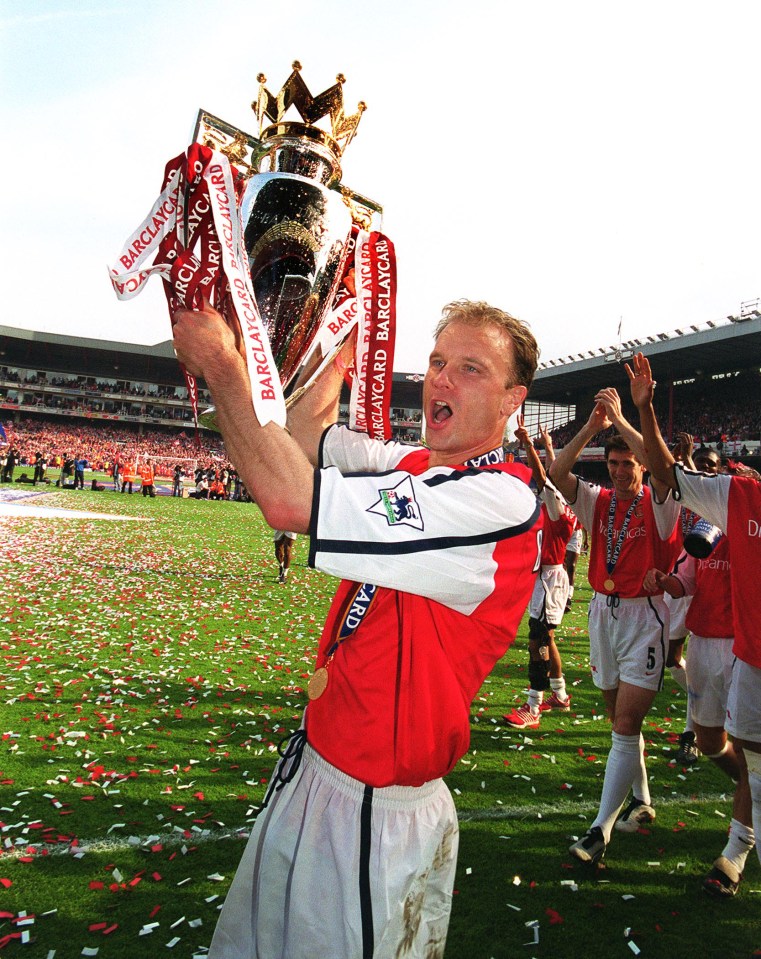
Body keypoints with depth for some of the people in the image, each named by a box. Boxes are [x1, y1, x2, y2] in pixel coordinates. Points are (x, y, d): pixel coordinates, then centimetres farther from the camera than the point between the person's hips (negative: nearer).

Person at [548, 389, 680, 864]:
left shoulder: (657, 503, -7)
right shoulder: (598, 501, 5)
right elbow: (557, 473, -8)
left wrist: (620, 420, -23)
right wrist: (592, 426, -15)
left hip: (644, 615, -5)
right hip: (603, 611, 5)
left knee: (626, 726, -7)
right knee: (622, 721, 17)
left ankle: (601, 828, -1)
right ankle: (641, 801, 35)